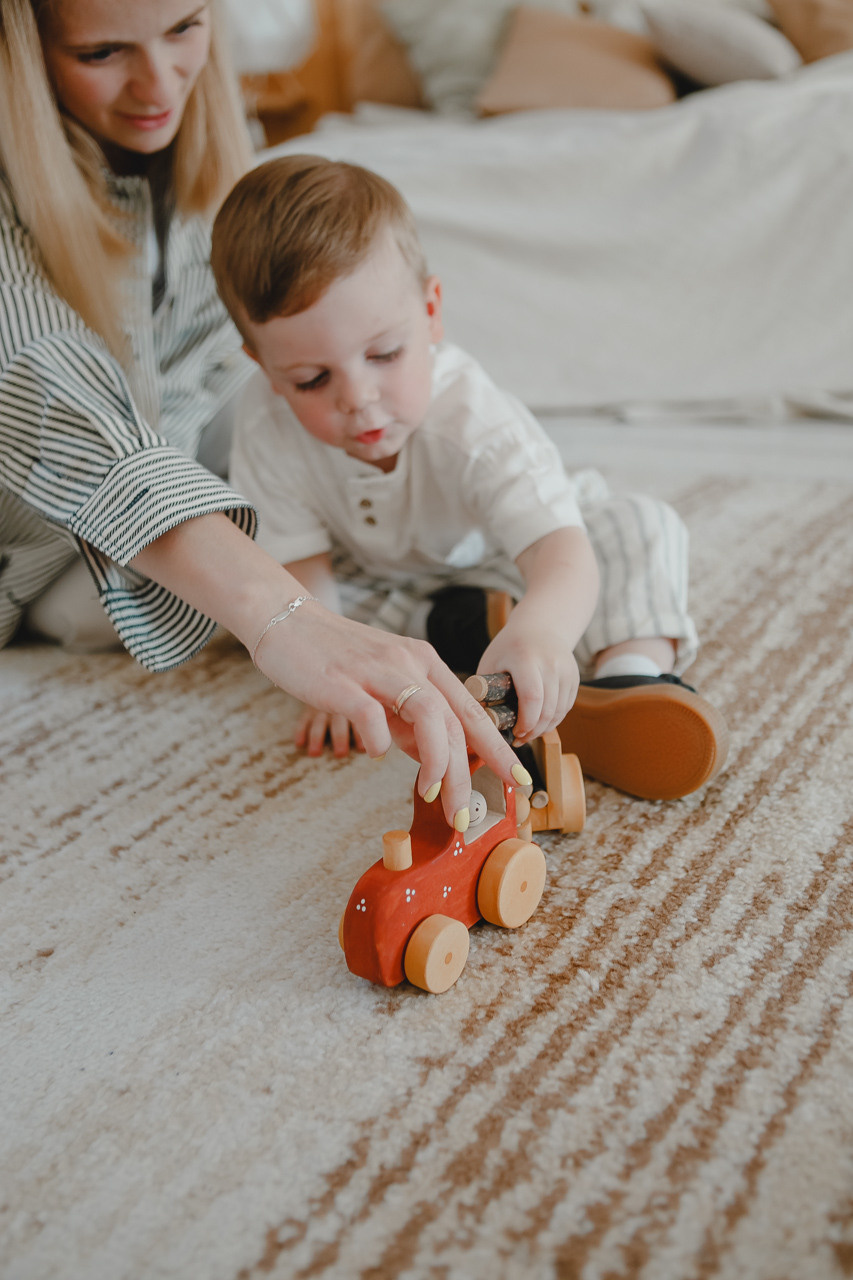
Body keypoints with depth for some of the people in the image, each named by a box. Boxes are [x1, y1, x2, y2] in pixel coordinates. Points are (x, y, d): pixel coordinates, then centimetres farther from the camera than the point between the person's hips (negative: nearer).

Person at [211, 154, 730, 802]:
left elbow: (565, 557, -53)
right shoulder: (268, 428, -30)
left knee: (643, 526, -23)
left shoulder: (474, 422, -40)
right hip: (382, 579, 3)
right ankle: (447, 627, -21)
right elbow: (301, 568, -21)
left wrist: (538, 632, -76)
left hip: (501, 561, -2)